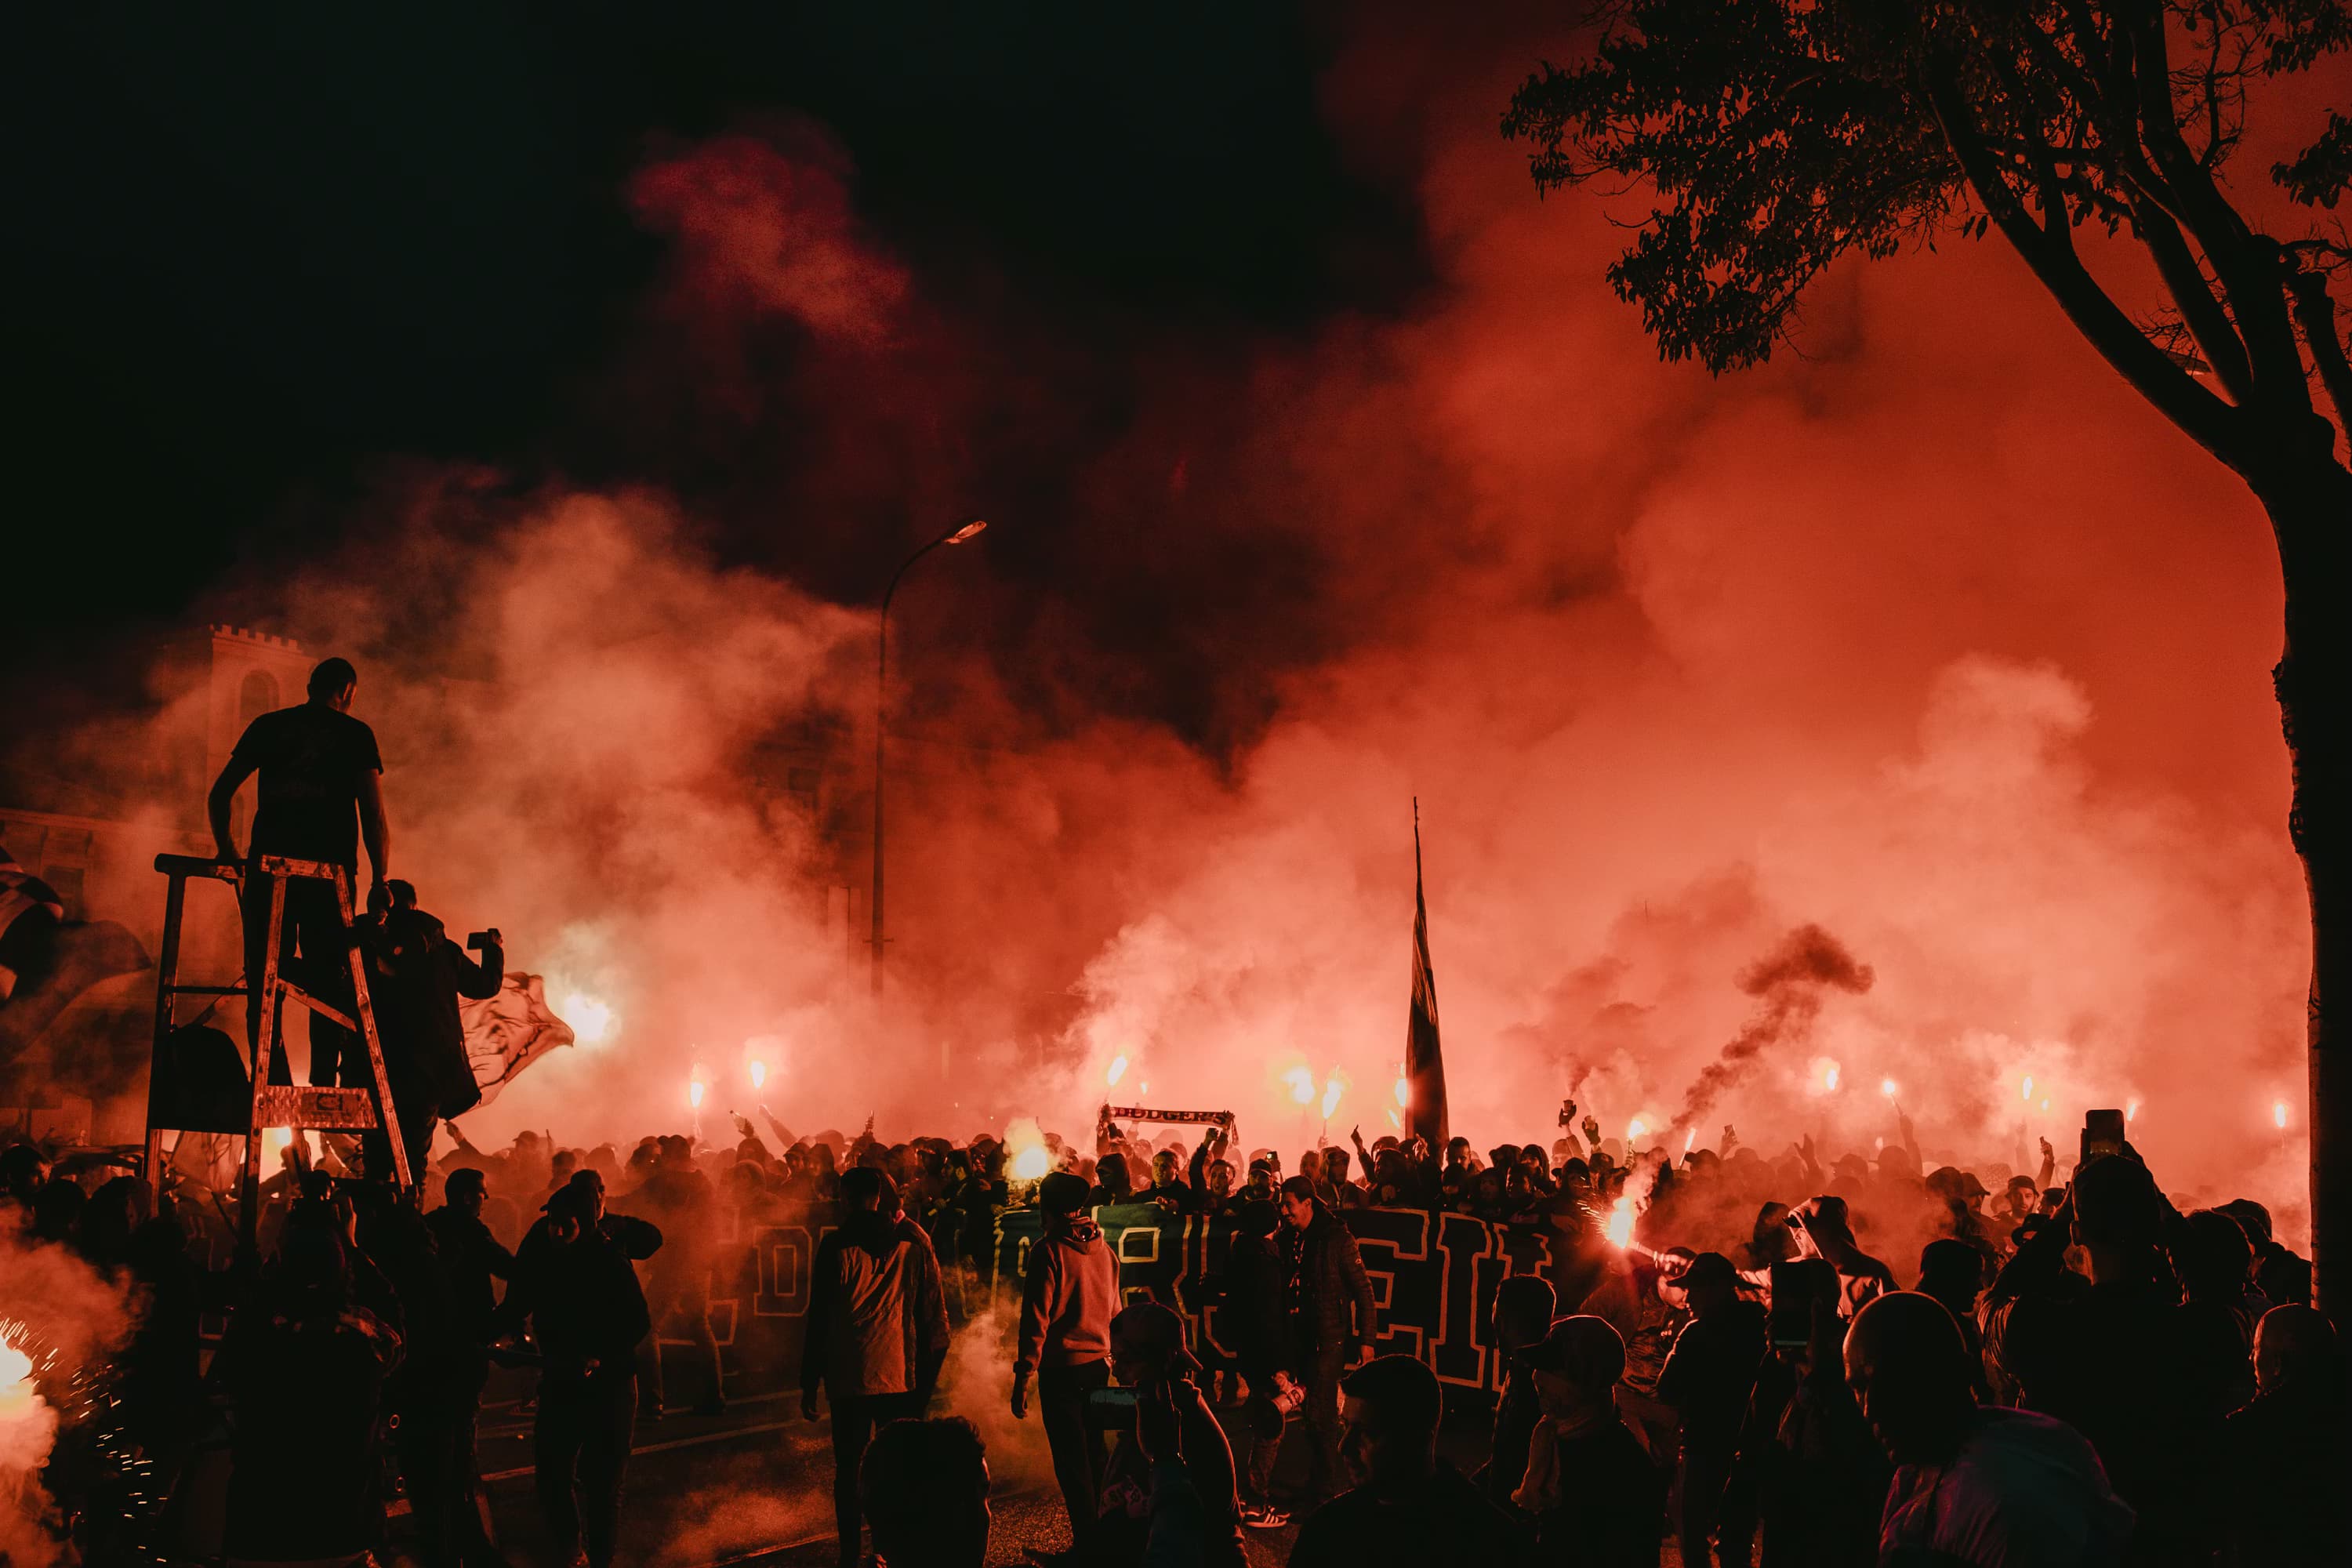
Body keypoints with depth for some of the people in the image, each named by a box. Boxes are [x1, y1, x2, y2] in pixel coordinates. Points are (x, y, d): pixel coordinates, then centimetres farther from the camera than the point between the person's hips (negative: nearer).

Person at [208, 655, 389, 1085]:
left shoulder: (268, 725, 14)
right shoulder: (355, 734, 7)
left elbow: (219, 796, 14)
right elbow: (373, 814, -1)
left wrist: (228, 853, 26)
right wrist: (380, 879, 2)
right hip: (327, 872, -2)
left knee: (264, 987, 7)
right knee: (329, 987, 3)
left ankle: (272, 1087, -1)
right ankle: (324, 1090, -4)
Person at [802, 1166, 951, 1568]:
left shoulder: (836, 1248, -7)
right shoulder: (915, 1247, 0)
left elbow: (818, 1319, -5)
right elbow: (935, 1320, 2)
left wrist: (809, 1383, 2)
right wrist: (927, 1377, 9)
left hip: (849, 1380, -2)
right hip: (902, 1378, 2)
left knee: (848, 1471, 10)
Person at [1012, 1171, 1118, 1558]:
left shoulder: (1049, 1250, -13)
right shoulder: (1103, 1248, 6)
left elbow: (1036, 1321, -15)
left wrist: (1022, 1380, -12)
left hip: (1062, 1369, -6)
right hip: (1099, 1366, 6)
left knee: (1071, 1460, 0)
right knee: (1093, 1454, 16)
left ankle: (1088, 1545, 2)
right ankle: (1103, 1537, 23)